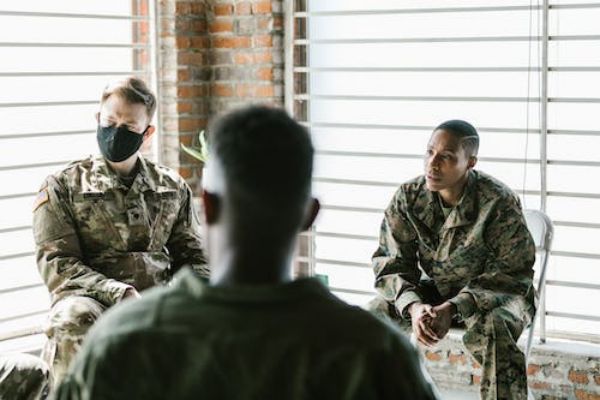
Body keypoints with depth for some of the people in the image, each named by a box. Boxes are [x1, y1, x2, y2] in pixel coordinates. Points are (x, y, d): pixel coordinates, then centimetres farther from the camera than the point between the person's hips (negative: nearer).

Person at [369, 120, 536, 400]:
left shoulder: (499, 202, -23)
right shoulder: (409, 197, -11)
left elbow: (508, 274, -20)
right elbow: (391, 264, -8)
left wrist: (452, 308, -32)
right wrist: (413, 306, -30)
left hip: (493, 292, -4)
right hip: (433, 289, 4)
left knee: (493, 329, -37)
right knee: (373, 316, -17)